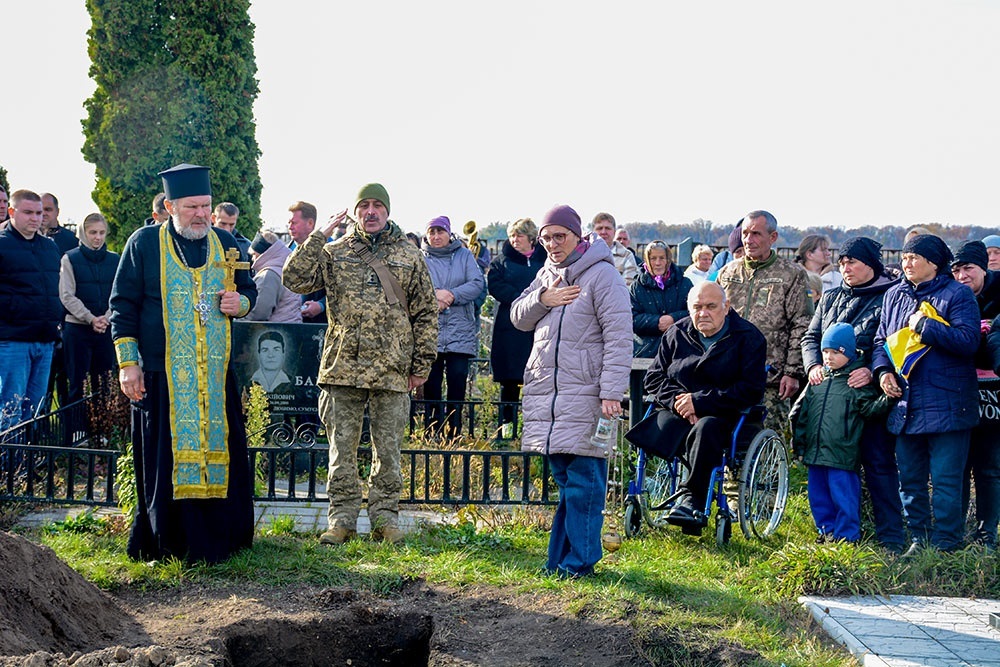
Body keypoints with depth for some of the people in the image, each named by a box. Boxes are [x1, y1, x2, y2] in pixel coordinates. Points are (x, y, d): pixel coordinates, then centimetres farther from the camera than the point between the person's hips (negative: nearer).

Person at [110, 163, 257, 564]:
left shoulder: (224, 243, 10)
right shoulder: (144, 243, 0)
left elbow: (248, 289, 22)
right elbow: (123, 305, 1)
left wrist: (241, 302, -3)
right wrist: (127, 362, -6)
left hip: (216, 374, 3)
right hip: (162, 375, -3)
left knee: (222, 455, 4)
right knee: (165, 461, 0)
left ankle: (220, 541, 15)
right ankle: (167, 546, 10)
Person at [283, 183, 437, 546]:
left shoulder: (410, 256, 8)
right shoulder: (334, 253, 8)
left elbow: (425, 312, 10)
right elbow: (294, 279, -4)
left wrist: (422, 363, 5)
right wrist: (319, 236, -6)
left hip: (391, 369, 0)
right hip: (343, 366, 0)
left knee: (388, 448, 6)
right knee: (342, 447, 4)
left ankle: (385, 517, 15)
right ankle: (342, 518, 12)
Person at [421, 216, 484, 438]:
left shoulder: (464, 255, 12)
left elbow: (478, 284, 0)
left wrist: (452, 295, -13)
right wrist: (434, 295, -17)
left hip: (460, 332, 0)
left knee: (458, 384, -3)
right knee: (431, 387, -1)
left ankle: (454, 435, 3)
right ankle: (432, 435, 5)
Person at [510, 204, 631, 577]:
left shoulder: (601, 275, -7)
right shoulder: (547, 274, 17)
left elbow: (618, 337, -12)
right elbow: (518, 318, 19)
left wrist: (612, 392, -19)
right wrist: (541, 300, -2)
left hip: (584, 393, -7)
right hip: (544, 391, 7)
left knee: (583, 479, -5)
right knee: (563, 477, 10)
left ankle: (580, 561, 1)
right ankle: (560, 558, 16)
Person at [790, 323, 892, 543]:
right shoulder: (818, 378, 12)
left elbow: (870, 408, -8)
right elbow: (800, 412, 18)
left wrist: (887, 399, -25)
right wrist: (799, 439, 17)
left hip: (842, 453, -6)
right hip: (815, 451, 6)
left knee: (843, 496, -3)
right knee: (818, 494, 13)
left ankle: (847, 535, 9)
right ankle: (827, 530, 27)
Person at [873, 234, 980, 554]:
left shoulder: (957, 294, -5)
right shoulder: (895, 295, 14)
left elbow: (968, 340, -17)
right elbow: (881, 339, 18)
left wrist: (923, 326, -15)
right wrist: (883, 370, 0)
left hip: (946, 405, -6)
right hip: (904, 404, 6)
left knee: (945, 480, -3)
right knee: (910, 480, 12)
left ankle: (945, 544, 6)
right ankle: (919, 538, 24)